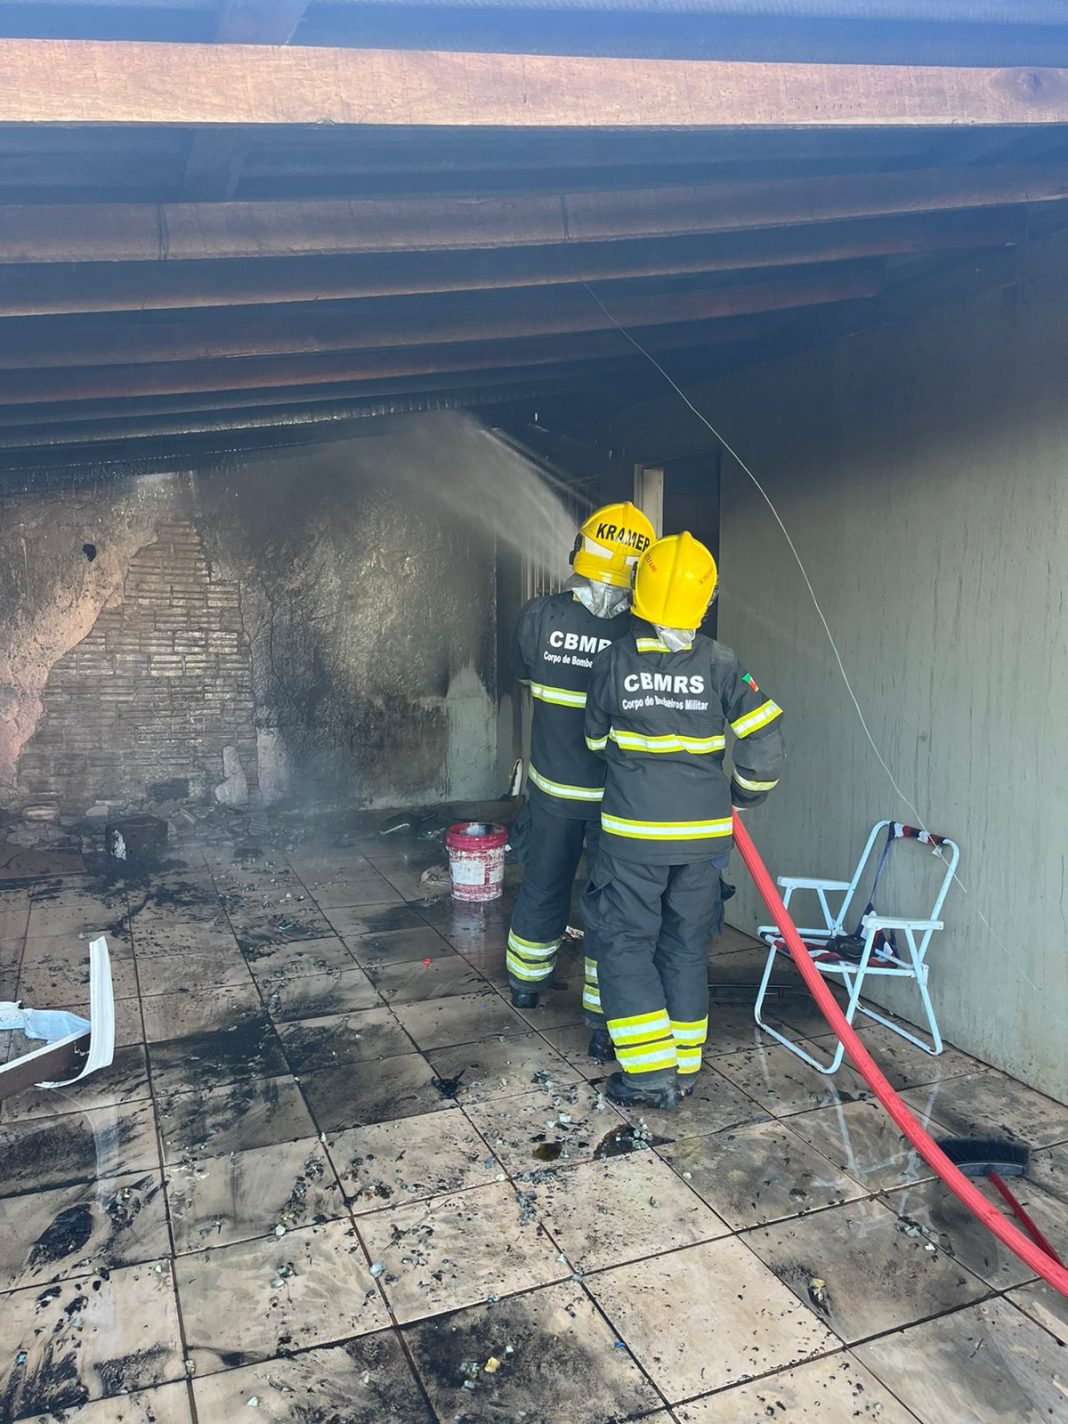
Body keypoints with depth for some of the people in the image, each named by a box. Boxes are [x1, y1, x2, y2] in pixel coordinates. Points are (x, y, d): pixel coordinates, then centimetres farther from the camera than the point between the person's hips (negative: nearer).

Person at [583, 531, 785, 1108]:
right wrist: (746, 792, 11)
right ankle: (684, 1065, 25)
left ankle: (652, 1071, 6)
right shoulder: (719, 662, -4)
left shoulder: (613, 661, -4)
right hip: (703, 832, 3)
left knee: (624, 943, 8)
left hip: (633, 831, -2)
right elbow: (765, 732, -5)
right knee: (686, 946, 16)